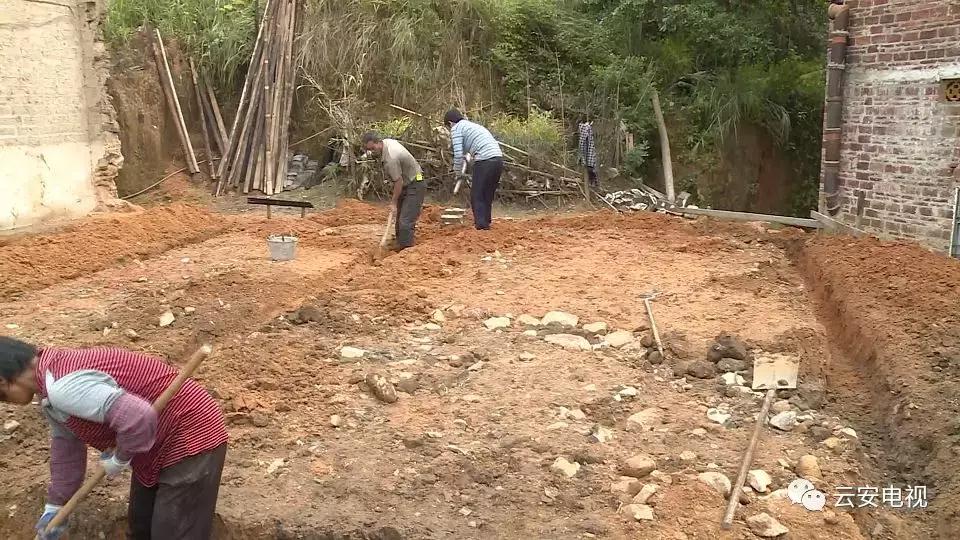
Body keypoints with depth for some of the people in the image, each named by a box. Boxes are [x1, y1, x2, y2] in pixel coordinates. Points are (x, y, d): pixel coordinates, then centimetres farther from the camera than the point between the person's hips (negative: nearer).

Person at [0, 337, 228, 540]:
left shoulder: (61, 386, -29)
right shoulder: (50, 382, 5)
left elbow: (138, 417, -39)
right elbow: (66, 444, 17)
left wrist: (120, 458, -18)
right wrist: (55, 505, 22)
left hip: (192, 438, -11)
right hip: (158, 444, 11)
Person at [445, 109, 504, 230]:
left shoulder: (456, 128, 5)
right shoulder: (474, 125, 30)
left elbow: (458, 154, -5)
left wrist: (457, 173, 10)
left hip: (484, 161, -8)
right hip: (498, 159, 8)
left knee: (477, 196, 4)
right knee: (488, 195, 19)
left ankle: (481, 226, 2)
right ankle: (486, 223, 25)